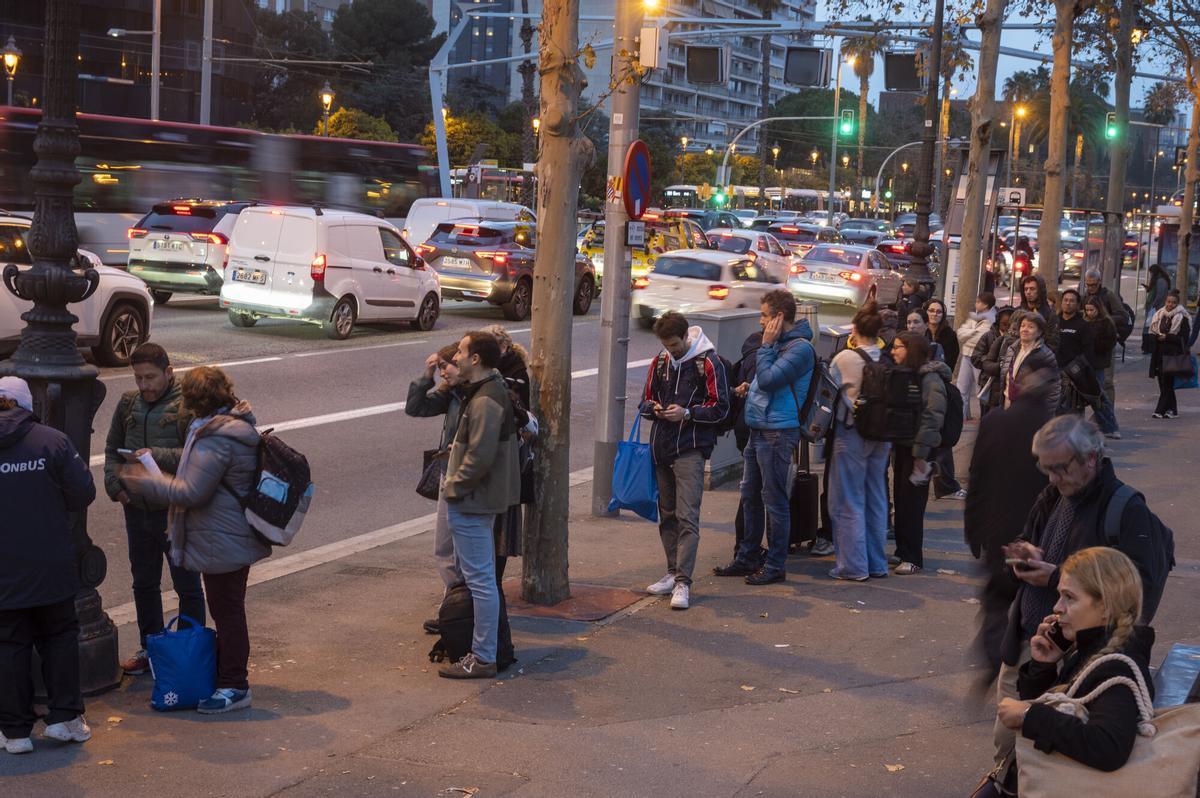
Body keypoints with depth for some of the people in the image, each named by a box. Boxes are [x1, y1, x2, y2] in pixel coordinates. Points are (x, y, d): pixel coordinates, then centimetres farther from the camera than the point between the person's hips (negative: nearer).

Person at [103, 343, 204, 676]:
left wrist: (158, 456, -30)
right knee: (144, 583, 18)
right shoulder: (128, 403, 5)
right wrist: (115, 485, 1)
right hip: (137, 509, 6)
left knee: (187, 585, 5)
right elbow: (112, 449, 15)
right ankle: (149, 647, 33)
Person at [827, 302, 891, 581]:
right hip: (882, 434, 5)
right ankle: (877, 563, 20)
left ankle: (854, 566, 3)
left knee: (848, 502, 3)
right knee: (876, 500, 14)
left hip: (851, 432, -5)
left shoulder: (844, 359, -13)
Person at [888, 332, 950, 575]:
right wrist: (893, 446, 12)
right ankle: (902, 552, 21)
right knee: (900, 499, 11)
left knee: (912, 502, -4)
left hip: (919, 448, -8)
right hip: (902, 445, 8)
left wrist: (921, 455, -20)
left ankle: (912, 557, 4)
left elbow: (932, 417, -18)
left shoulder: (930, 379, -14)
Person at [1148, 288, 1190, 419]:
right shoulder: (1160, 315, 11)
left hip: (1173, 354, -5)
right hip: (1160, 353, 6)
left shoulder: (1182, 317, -4)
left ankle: (1160, 410, -6)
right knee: (1163, 382, 8)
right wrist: (1157, 337, -5)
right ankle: (1171, 409, 17)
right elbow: (1153, 333, 16)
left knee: (1166, 383, -7)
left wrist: (1167, 337, -15)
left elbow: (1183, 338, -9)